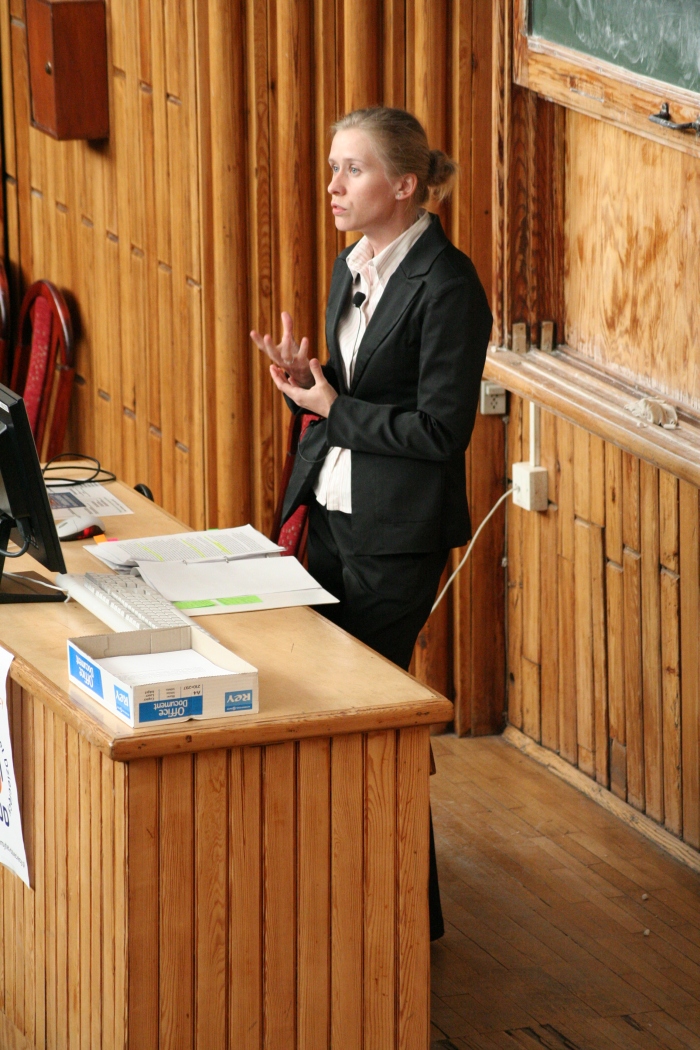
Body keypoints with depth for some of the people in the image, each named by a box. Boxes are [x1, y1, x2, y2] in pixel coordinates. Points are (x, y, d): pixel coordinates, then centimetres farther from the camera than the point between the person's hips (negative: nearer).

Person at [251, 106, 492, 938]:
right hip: (331, 514, 9)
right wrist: (304, 380, -1)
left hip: (398, 533, -9)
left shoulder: (446, 286, -17)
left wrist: (333, 406, -15)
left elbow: (440, 431, -20)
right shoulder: (352, 268, 10)